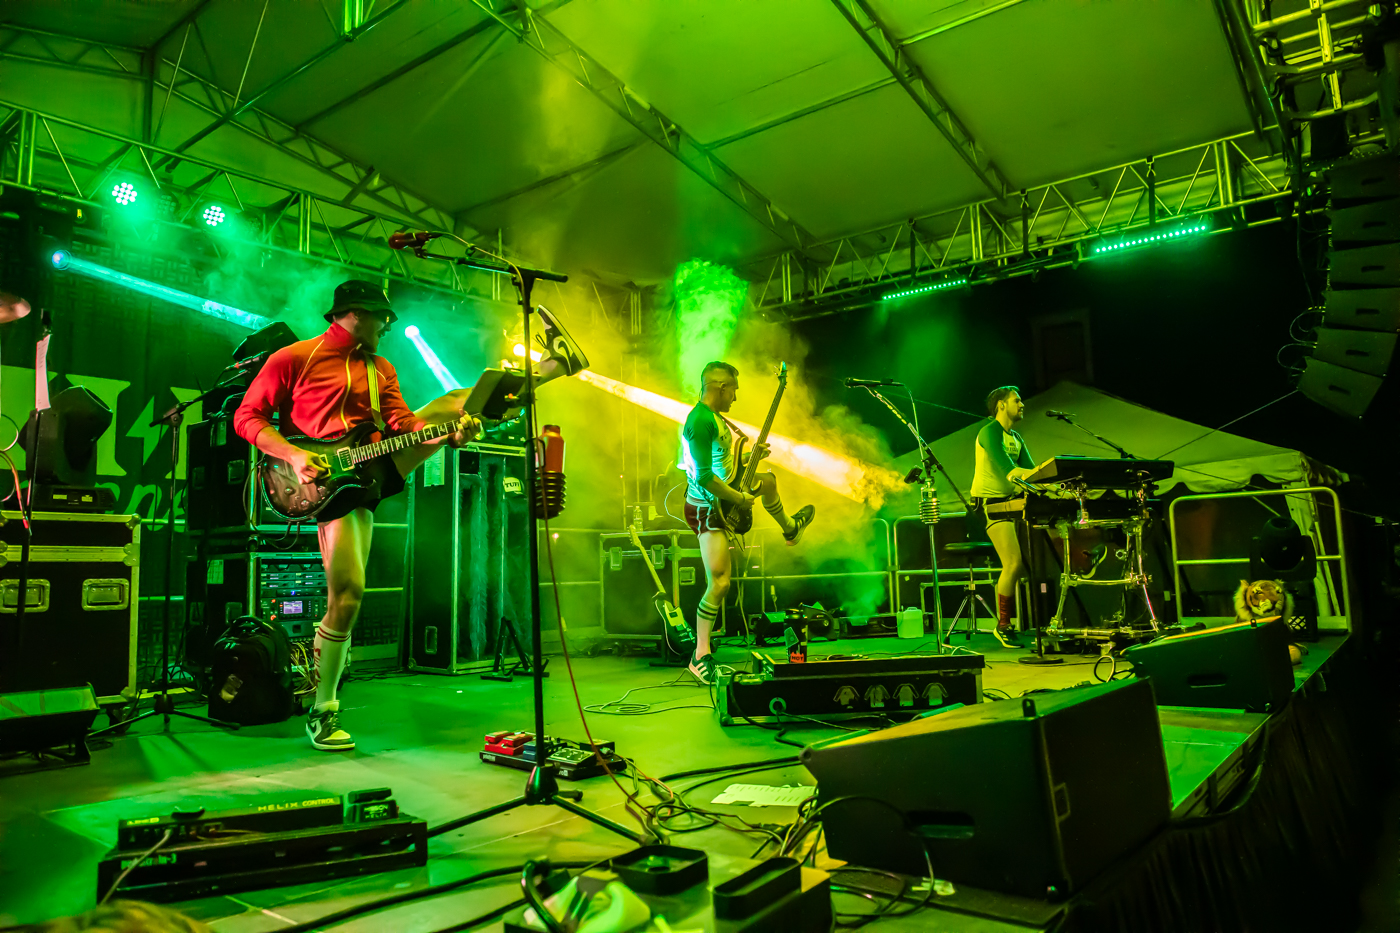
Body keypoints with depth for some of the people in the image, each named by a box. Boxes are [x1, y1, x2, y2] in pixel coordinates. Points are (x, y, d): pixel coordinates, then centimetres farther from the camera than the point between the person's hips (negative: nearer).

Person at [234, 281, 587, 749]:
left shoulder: (381, 370, 17)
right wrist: (294, 455, -19)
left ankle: (555, 362, 4)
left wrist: (454, 434, -15)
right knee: (347, 591, -14)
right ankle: (323, 711, 2)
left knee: (453, 403, 1)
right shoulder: (293, 358, 1)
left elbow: (403, 423, 6)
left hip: (375, 466, 5)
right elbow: (248, 416, -1)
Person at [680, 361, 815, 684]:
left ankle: (790, 528, 61)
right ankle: (701, 655, -1)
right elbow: (703, 477, -31)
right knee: (719, 583, -12)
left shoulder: (716, 417, 7)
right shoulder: (700, 421, -26)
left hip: (725, 497, 10)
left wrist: (749, 457, 8)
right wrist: (738, 499, -22)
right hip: (706, 508, -10)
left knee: (768, 480, 31)